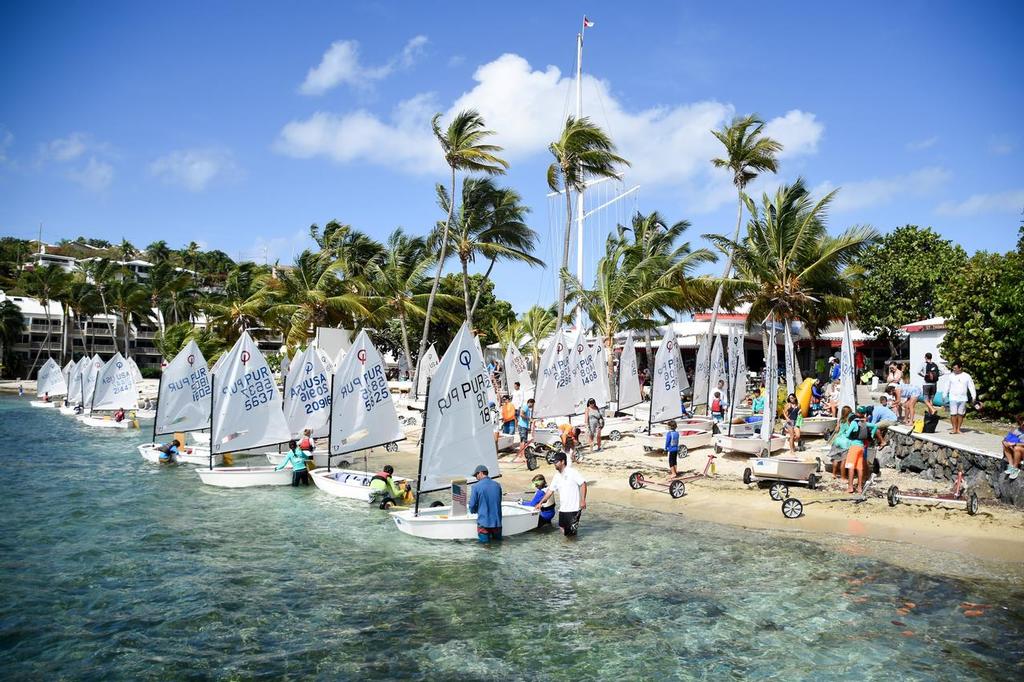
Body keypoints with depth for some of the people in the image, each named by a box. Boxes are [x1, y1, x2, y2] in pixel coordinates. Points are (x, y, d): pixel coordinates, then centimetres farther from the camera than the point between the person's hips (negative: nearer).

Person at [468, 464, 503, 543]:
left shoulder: (476, 487, -9)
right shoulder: (497, 485, 5)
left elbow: (472, 505, -6)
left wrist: (474, 511, 17)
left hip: (484, 522, -4)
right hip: (497, 521, 4)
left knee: (484, 542, 6)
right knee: (498, 540, 19)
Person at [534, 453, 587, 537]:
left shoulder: (572, 472, -11)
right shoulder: (557, 476, 10)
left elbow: (583, 484, -14)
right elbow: (550, 491, 14)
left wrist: (583, 500, -19)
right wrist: (540, 503, 11)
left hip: (573, 508, -6)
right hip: (562, 508, 6)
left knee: (571, 531, -6)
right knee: (563, 529, 8)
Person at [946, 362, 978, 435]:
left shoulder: (967, 376, 2)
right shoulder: (951, 376, 5)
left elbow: (971, 387, 1)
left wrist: (974, 396, -8)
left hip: (963, 399, 0)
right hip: (953, 398, 0)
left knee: (960, 414, 4)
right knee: (953, 414, -4)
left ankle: (958, 429, 12)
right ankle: (954, 429, 5)